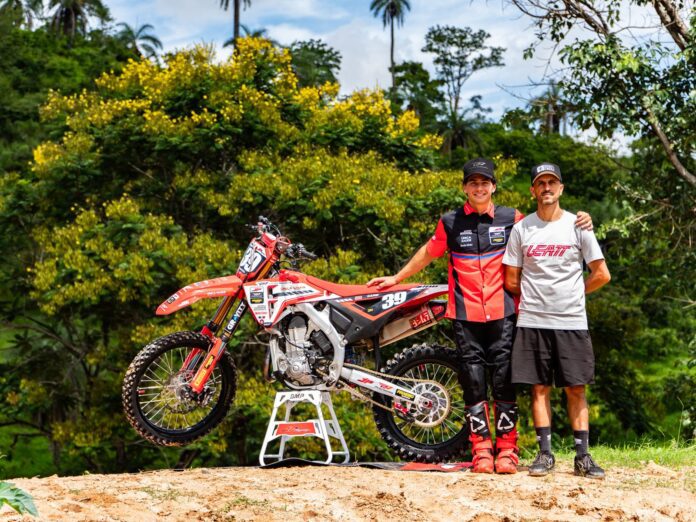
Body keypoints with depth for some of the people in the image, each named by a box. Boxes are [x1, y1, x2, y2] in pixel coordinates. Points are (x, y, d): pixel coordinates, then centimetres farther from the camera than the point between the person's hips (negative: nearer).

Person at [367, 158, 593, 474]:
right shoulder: (450, 223, 8)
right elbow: (428, 253, 21)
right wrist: (396, 278, 26)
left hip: (502, 314, -1)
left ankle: (506, 449, 7)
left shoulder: (511, 219, 6)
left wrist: (578, 223, 1)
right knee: (473, 382, 2)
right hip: (466, 314, 1)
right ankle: (481, 449, 8)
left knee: (503, 381, 0)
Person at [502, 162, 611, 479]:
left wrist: (572, 293, 9)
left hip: (572, 322, -1)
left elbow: (602, 275, 5)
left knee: (576, 389, 1)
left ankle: (582, 456, 5)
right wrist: (536, 294, 10)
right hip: (533, 322, 1)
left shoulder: (577, 225, 4)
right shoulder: (521, 229, 6)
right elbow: (511, 281, 10)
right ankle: (545, 453, 9)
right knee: (540, 388, 3)